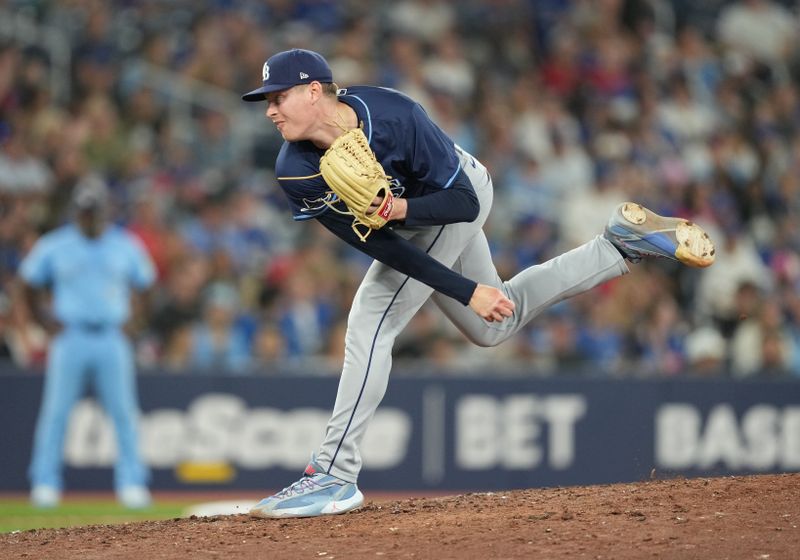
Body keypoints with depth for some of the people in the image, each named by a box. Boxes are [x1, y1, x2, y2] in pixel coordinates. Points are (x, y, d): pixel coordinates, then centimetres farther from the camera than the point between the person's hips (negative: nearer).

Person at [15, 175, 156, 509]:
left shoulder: (126, 246, 7)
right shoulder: (54, 246, 3)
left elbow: (145, 285, 17)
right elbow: (27, 288, 11)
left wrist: (129, 320, 4)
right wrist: (47, 320, 1)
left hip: (112, 340, 1)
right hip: (70, 339, -1)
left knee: (124, 413, -2)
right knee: (56, 412, -3)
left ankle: (132, 483, 2)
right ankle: (45, 483, 2)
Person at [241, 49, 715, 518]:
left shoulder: (395, 116, -37)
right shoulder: (296, 173, -25)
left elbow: (463, 203, -28)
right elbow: (378, 246, -24)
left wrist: (400, 209, -48)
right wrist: (466, 292, -29)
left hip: (455, 199, -6)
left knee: (372, 319, -19)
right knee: (492, 325, 19)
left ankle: (335, 477, -14)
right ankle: (622, 246, 29)